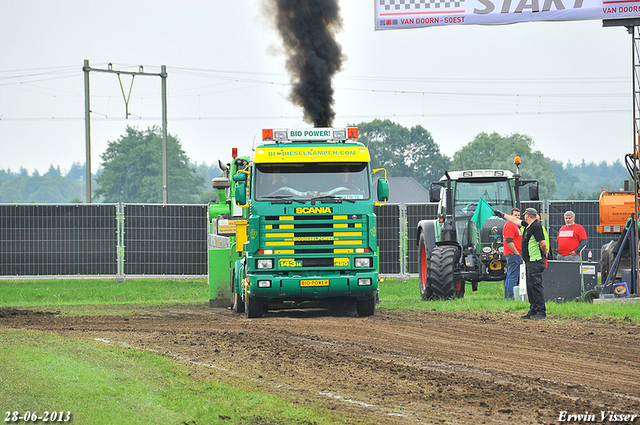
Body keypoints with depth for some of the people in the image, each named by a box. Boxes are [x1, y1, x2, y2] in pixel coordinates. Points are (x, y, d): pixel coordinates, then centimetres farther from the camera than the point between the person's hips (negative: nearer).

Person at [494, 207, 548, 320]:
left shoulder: (536, 226, -15)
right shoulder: (528, 225, 15)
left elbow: (543, 243, -19)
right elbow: (516, 221, 31)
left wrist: (543, 253, -1)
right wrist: (503, 215, 41)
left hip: (535, 261, -10)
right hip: (529, 261, 10)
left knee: (535, 285, -12)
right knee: (530, 286, 11)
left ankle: (541, 312, -12)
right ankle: (533, 311, 15)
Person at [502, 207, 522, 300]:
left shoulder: (515, 225, 20)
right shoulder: (509, 225, -13)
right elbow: (509, 241, -20)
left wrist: (519, 254, 22)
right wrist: (517, 254, -20)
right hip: (514, 254, -11)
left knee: (510, 276, 14)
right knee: (513, 277, -10)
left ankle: (507, 296, 19)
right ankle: (510, 297, -11)